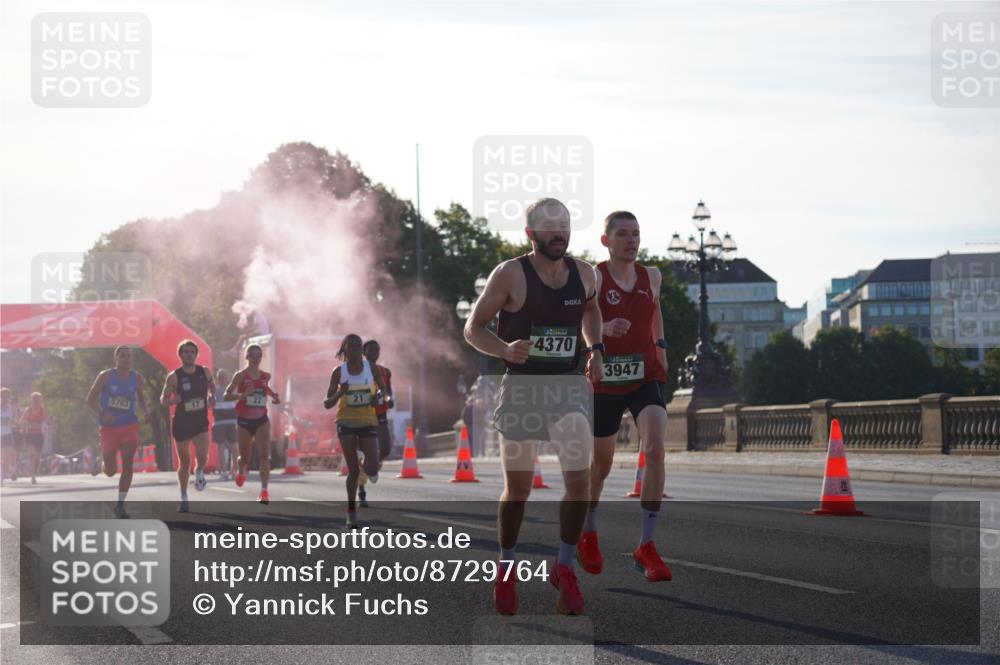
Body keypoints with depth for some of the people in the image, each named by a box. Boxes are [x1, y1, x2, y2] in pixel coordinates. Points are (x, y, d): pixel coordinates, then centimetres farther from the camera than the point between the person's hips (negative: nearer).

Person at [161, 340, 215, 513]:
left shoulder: (204, 372, -1)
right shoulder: (174, 377, -8)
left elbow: (211, 385, 20)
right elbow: (163, 400, -3)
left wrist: (212, 396, 0)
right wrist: (172, 400, -25)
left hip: (200, 422, 1)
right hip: (181, 422, -1)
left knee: (202, 456, -21)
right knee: (184, 462, 7)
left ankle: (199, 473, 15)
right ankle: (183, 499, 22)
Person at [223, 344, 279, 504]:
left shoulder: (266, 376, 5)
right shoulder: (240, 375, -6)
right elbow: (226, 396, -10)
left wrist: (273, 396, 8)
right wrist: (242, 395, -27)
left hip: (261, 420, 2)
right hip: (244, 421, -2)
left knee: (265, 455, -16)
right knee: (245, 457, 12)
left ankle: (264, 491, -19)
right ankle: (241, 469, 49)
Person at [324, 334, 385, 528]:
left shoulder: (370, 367, 0)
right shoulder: (339, 371, -2)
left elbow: (382, 389, 14)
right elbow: (327, 404, -1)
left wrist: (377, 395, -10)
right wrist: (339, 393, -22)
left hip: (368, 421, 1)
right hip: (346, 422, -1)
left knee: (372, 471, -11)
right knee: (353, 470, -5)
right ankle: (352, 512, 6)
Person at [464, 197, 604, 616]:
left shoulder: (583, 274, 5)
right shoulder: (510, 275, -8)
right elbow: (473, 328, -5)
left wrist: (595, 350, 12)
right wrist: (505, 350, -24)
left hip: (569, 387, 3)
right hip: (521, 388, -3)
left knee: (579, 482, -11)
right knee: (517, 489, 6)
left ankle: (564, 569, 6)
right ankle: (505, 571, 26)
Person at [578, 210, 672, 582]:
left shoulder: (651, 277, 6)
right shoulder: (594, 278, -9)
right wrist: (603, 329, -31)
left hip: (644, 378, 2)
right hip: (604, 382, -2)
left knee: (655, 450, -20)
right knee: (601, 464, 11)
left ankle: (646, 547, -17)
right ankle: (587, 534, 39)